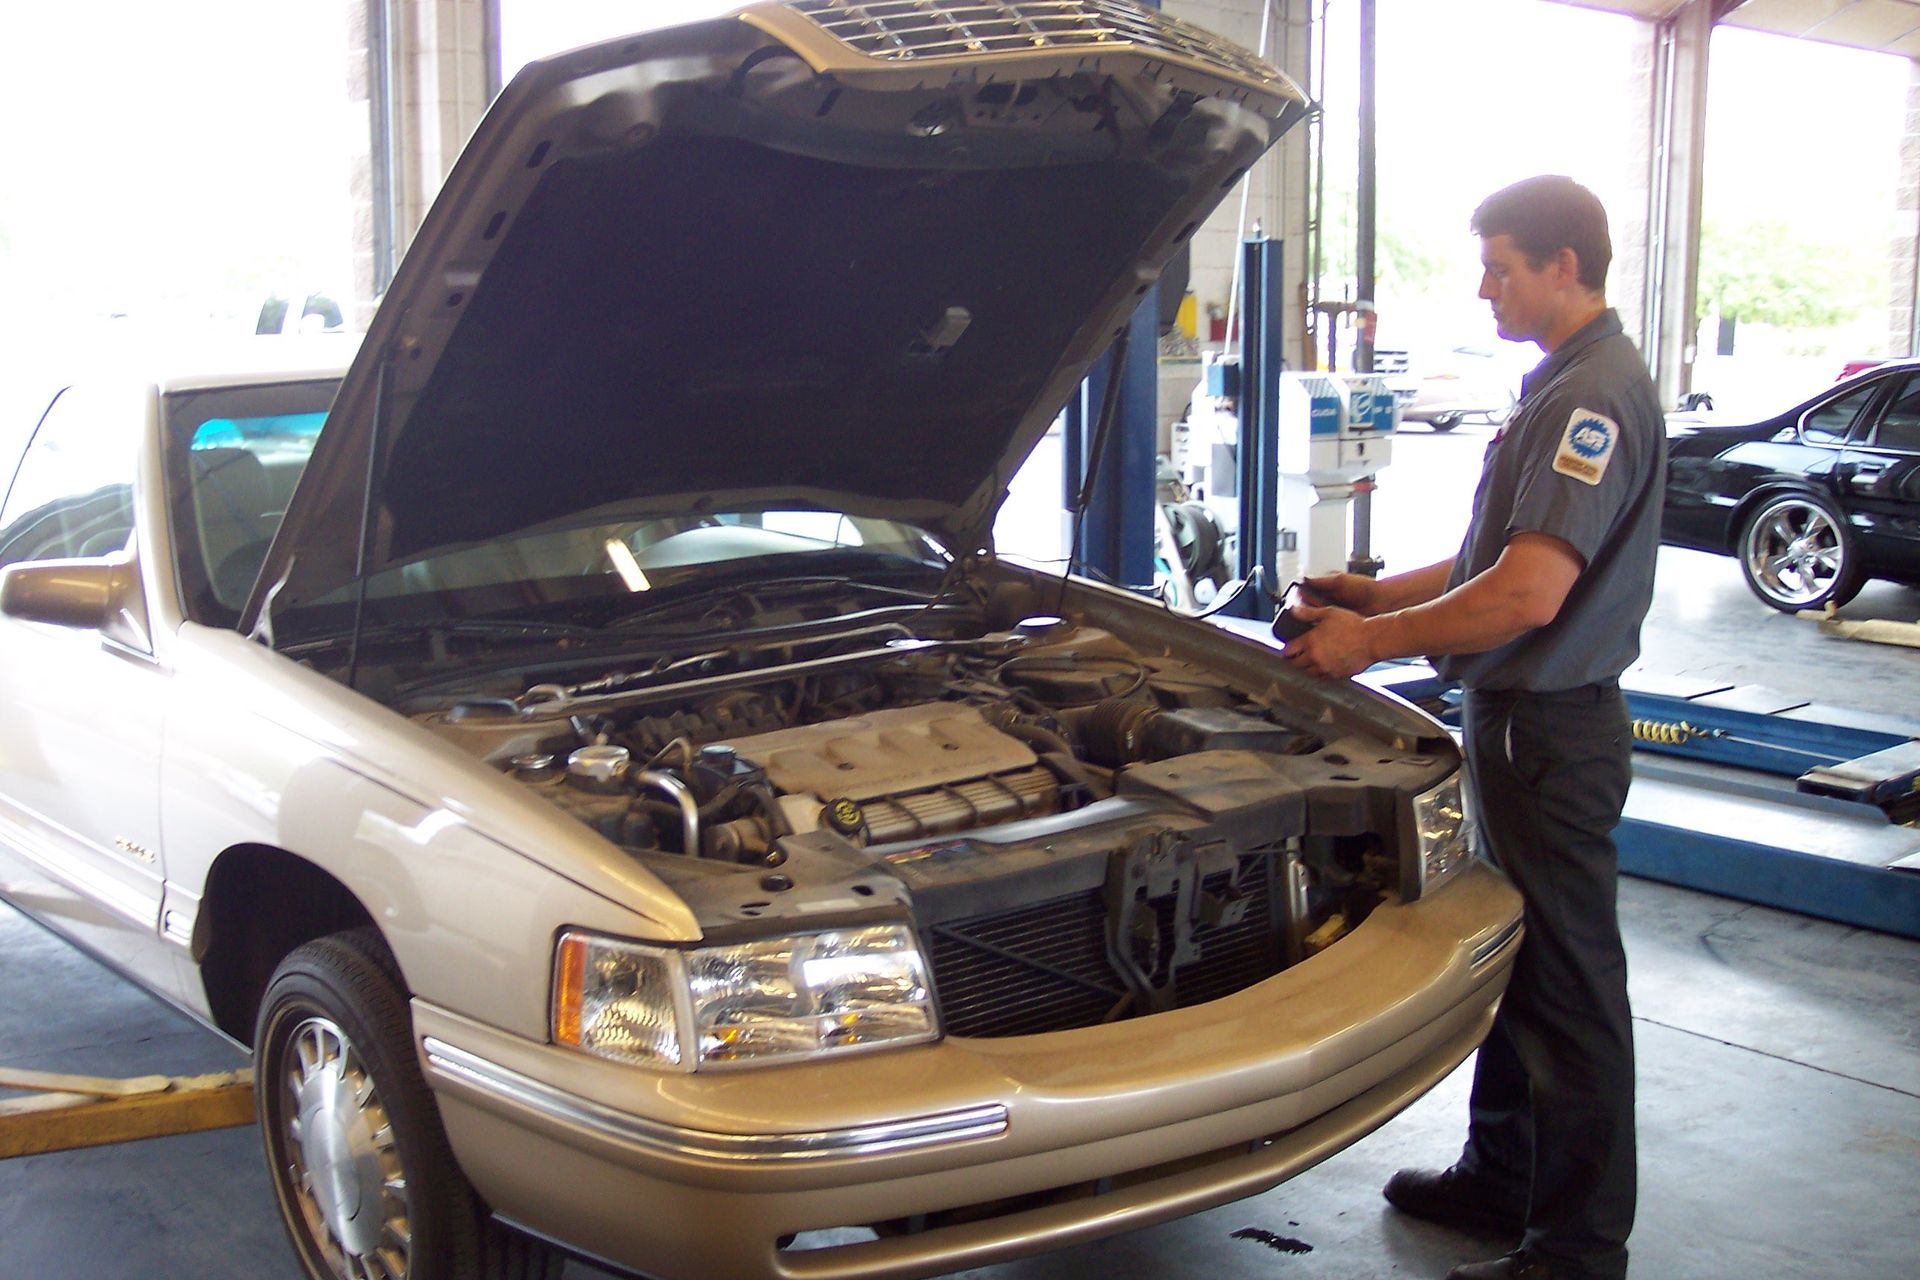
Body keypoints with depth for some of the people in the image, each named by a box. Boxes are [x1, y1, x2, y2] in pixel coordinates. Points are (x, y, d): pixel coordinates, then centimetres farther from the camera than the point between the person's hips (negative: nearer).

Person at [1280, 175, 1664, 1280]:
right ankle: (1501, 1178, 36)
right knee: (1511, 960, 20)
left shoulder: (1596, 399, -21)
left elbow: (1529, 595, -28)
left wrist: (1372, 640, -19)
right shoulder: (1562, 385, 14)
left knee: (1568, 983, 0)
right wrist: (1383, 594, 13)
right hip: (1519, 717, 11)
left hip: (1555, 731, -11)